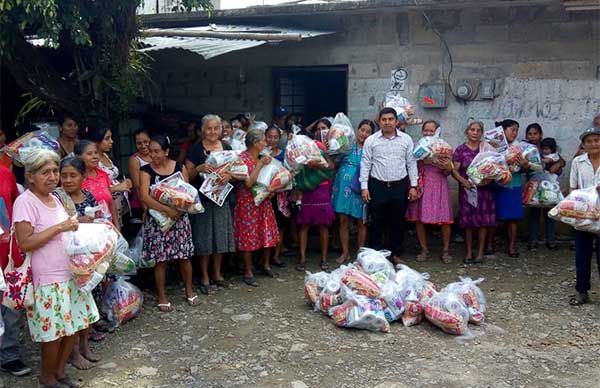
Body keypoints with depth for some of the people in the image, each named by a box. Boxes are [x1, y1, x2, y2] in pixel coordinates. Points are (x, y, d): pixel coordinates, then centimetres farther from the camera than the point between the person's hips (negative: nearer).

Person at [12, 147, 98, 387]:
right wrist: (59, 227, -22)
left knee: (73, 326, 13)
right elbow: (24, 243, -22)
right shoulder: (25, 201, -14)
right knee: (53, 332, 1)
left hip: (70, 274, 8)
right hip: (47, 280, -8)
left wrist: (75, 224, 7)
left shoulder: (53, 198, 11)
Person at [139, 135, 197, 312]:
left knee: (184, 256, 8)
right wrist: (167, 210, -25)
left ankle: (189, 290, 26)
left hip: (180, 217, 2)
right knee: (161, 259, 2)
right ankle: (161, 296, 15)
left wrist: (179, 210, -19)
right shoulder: (146, 170, -5)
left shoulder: (180, 167, 2)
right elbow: (145, 197, -16)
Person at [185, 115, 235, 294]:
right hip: (202, 199, -3)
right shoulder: (196, 149, -3)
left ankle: (217, 273, 26)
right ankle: (204, 276, 14)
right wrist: (200, 168, -21)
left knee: (221, 236, 9)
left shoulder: (226, 147, 9)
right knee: (204, 238, 1)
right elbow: (188, 175, -2)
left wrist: (229, 175, -9)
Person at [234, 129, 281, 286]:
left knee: (268, 233, 11)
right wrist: (260, 164, -21)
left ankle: (266, 264, 29)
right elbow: (248, 183, -22)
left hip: (263, 201, 7)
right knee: (248, 236, -1)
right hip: (247, 202, -7)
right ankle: (248, 272, 9)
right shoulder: (242, 158, -15)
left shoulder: (261, 158, 9)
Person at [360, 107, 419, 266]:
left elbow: (411, 163, 6)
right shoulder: (371, 140, 1)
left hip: (400, 186, 1)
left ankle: (396, 254, 22)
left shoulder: (406, 139, 4)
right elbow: (365, 164, 1)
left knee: (398, 222, 9)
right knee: (377, 223, 4)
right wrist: (364, 187, -4)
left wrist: (413, 186, 1)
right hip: (378, 186, -1)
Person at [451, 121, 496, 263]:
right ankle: (469, 251, 15)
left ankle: (481, 251, 13)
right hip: (467, 188, 0)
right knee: (468, 221, 4)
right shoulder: (461, 149, 1)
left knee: (483, 220, 2)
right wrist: (462, 180, -19)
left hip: (484, 189, 1)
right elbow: (454, 170, -2)